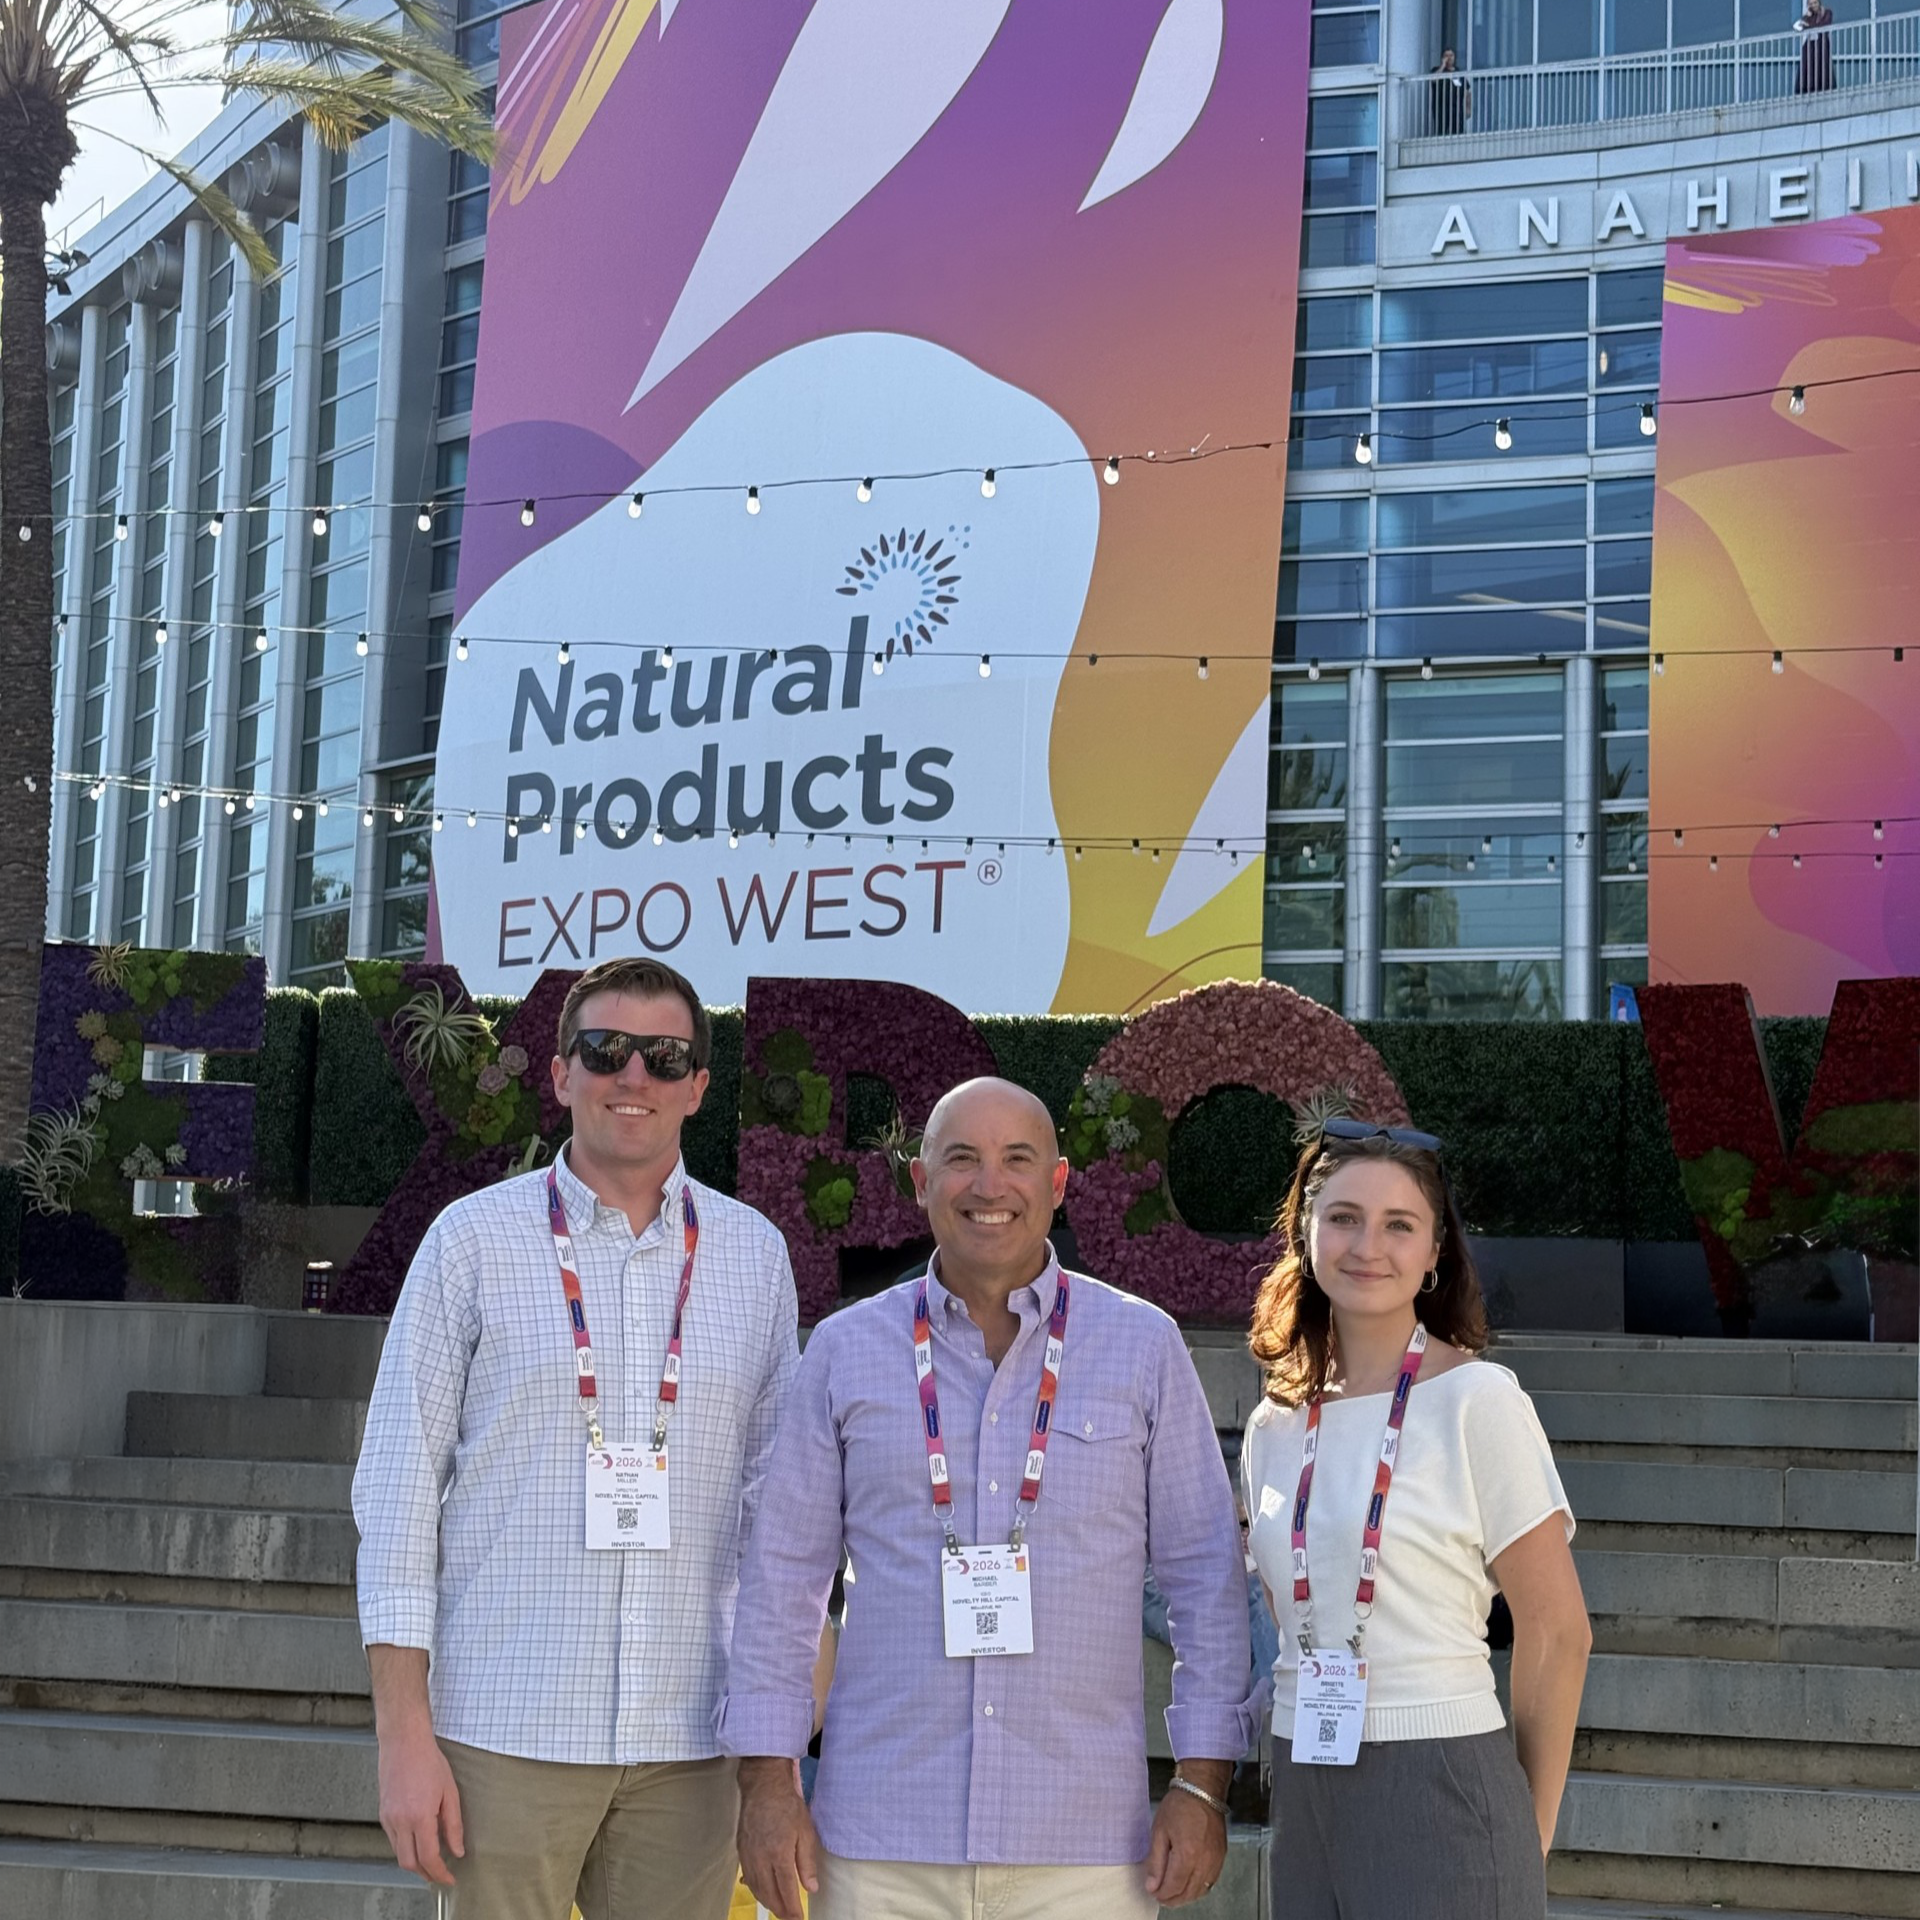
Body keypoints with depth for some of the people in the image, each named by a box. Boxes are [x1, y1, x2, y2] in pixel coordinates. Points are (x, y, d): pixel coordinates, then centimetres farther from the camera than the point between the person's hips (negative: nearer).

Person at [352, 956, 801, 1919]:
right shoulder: (475, 1238, 1)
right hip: (506, 1729, -2)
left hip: (686, 1743, 2)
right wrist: (403, 1732, -6)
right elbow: (398, 1480, -1)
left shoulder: (753, 1254, 8)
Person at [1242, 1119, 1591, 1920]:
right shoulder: (1273, 1427, 7)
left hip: (1442, 1789, -5)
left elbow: (1556, 1633, -6)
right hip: (1304, 1789, 5)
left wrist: (1529, 1835, -1)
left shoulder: (1476, 1400, -9)